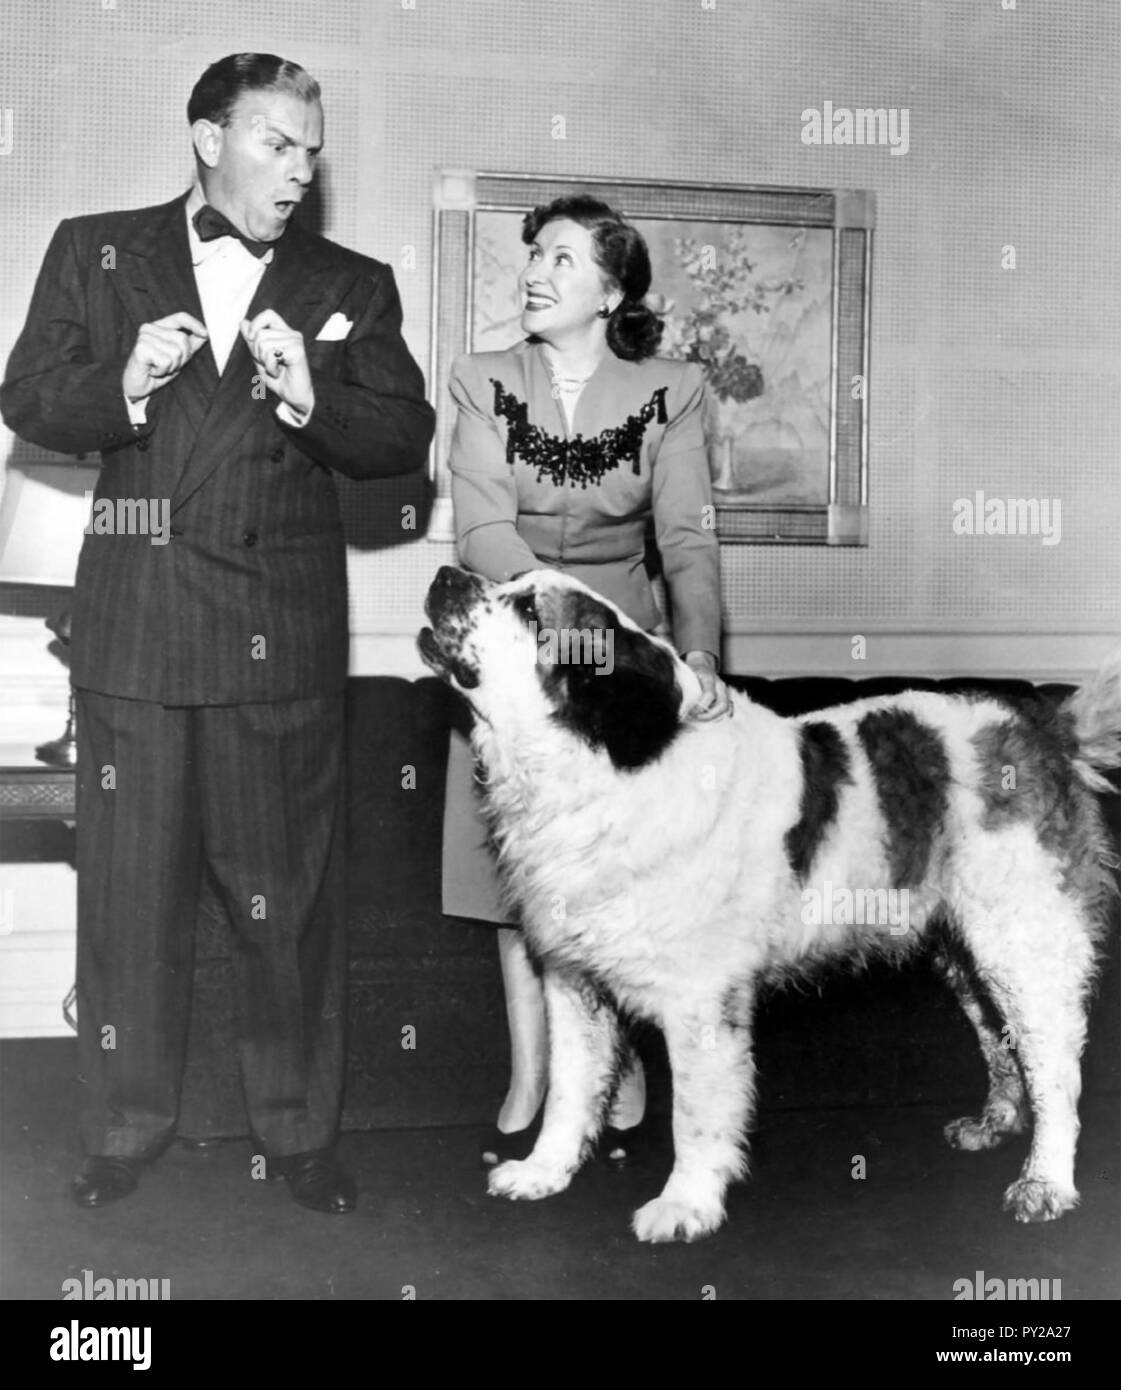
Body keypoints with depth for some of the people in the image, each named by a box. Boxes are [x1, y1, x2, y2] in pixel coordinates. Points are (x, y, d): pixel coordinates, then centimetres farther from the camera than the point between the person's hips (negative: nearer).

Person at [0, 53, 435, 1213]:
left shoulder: (351, 286, 10)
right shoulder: (94, 251, 10)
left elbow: (404, 439, 3)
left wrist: (310, 397, -15)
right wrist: (124, 385, -14)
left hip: (285, 638, 0)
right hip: (134, 627, 0)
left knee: (290, 901, 5)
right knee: (127, 895, 8)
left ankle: (298, 1131, 20)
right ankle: (124, 1129, 23)